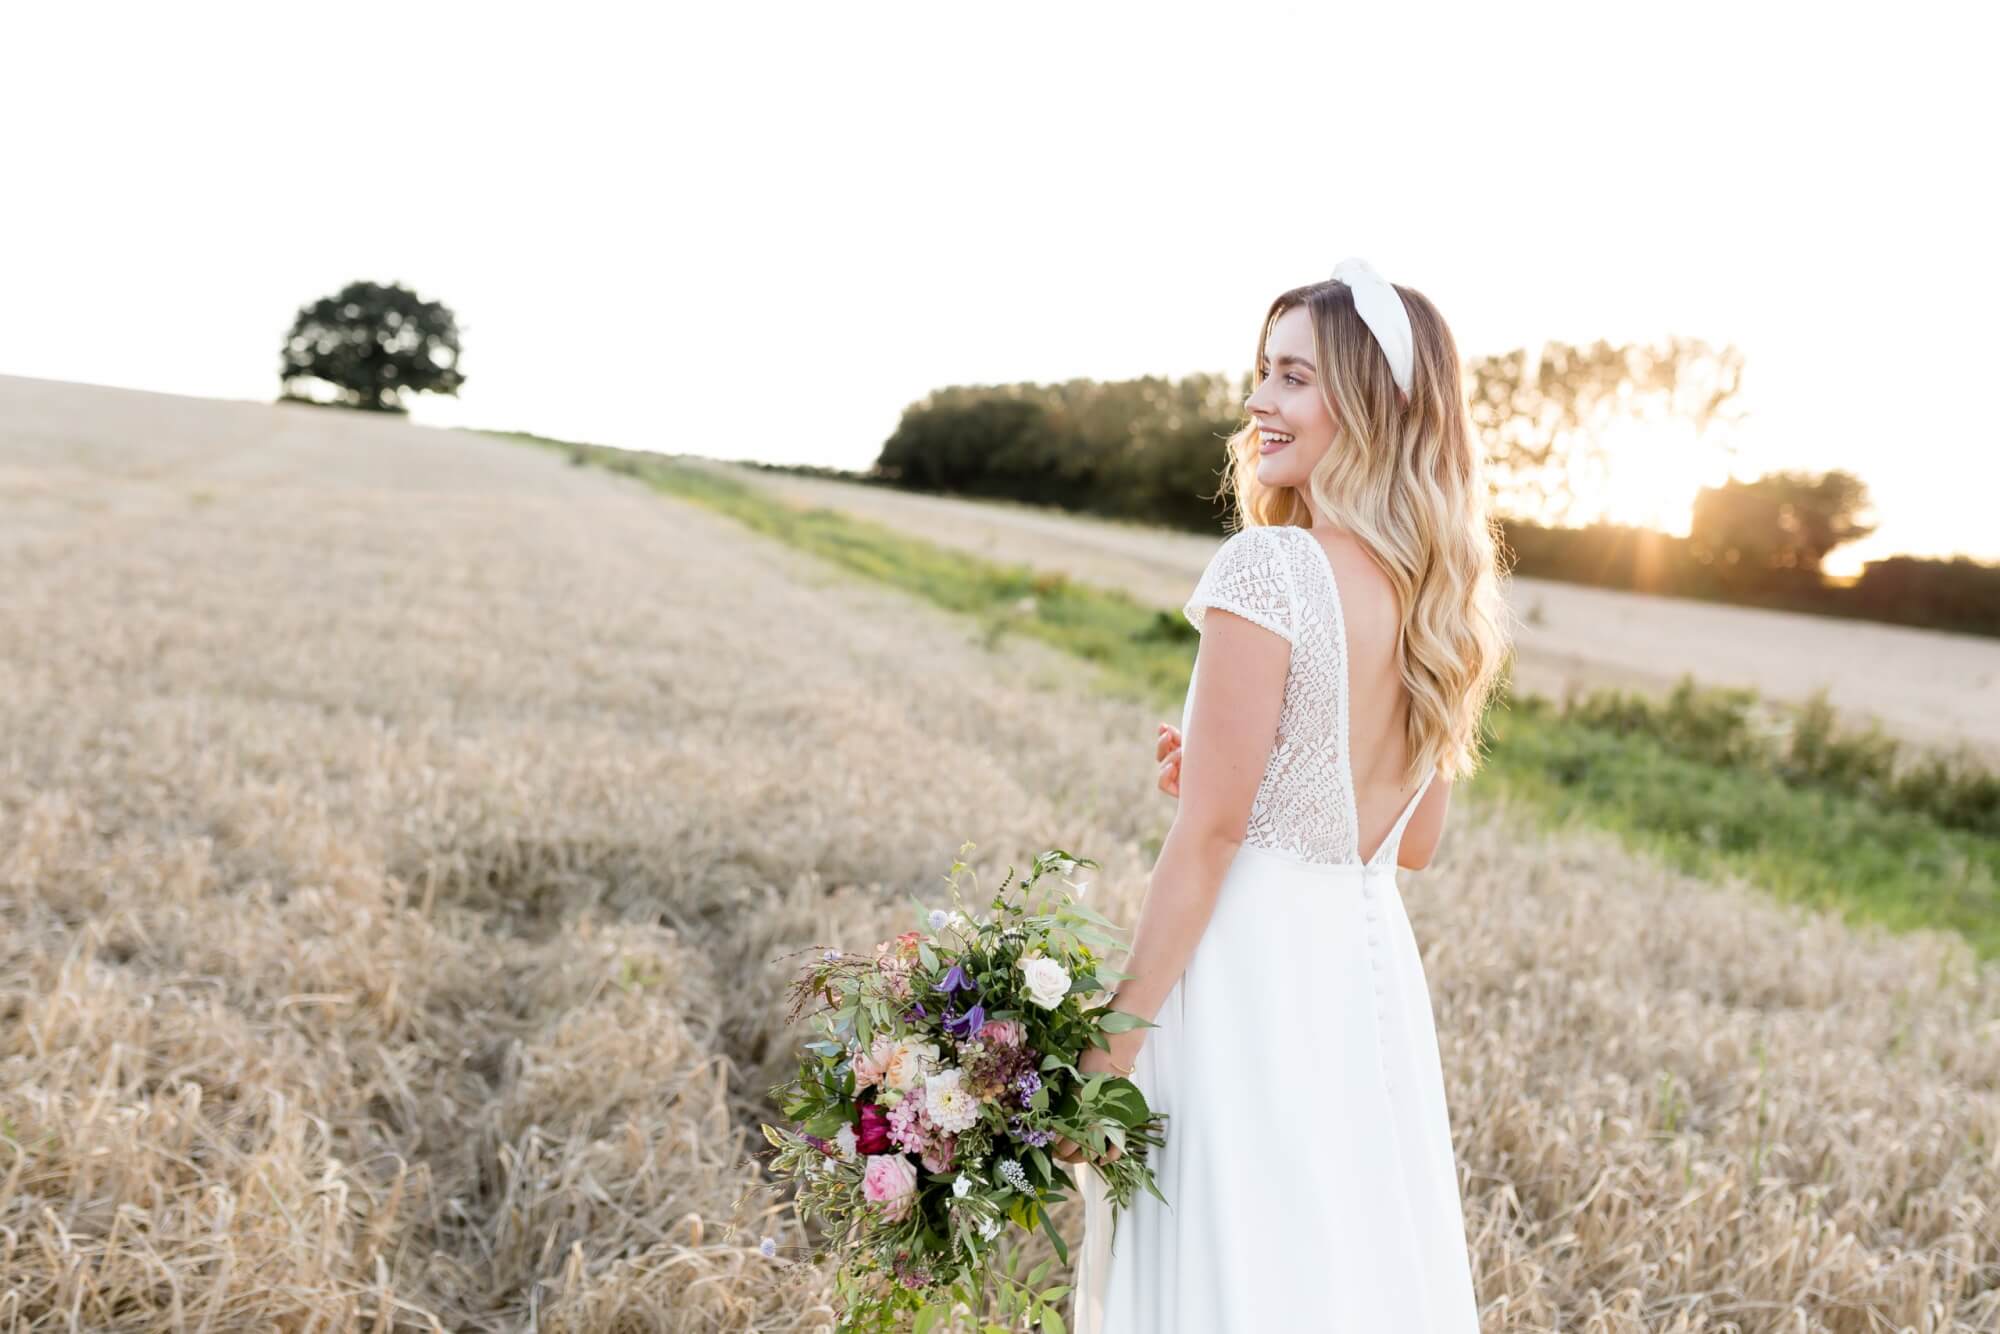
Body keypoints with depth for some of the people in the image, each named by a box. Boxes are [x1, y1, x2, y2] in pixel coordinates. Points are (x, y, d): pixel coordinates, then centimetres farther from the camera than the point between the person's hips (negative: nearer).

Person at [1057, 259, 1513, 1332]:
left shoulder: (1266, 569, -16)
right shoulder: (1439, 591, 7)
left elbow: (1211, 830, -17)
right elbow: (1417, 842, 14)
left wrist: (1114, 1039, -11)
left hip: (1249, 962, -8)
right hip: (1372, 961, 8)